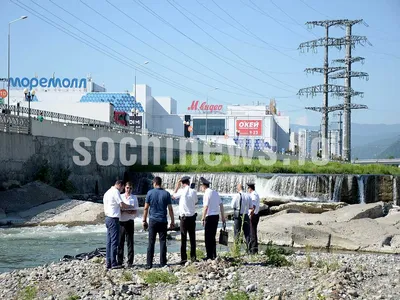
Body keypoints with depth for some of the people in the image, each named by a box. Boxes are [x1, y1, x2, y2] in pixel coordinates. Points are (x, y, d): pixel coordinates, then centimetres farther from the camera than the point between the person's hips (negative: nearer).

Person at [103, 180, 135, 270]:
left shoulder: (107, 192, 19)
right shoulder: (115, 192, -10)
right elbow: (122, 205, -15)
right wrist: (130, 207, 0)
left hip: (108, 218, 9)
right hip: (114, 219, -9)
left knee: (109, 241, 10)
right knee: (114, 242, -6)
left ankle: (108, 263, 10)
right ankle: (114, 263, -5)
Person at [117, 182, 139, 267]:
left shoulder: (134, 198, 4)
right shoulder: (120, 197, 10)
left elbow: (135, 211, -1)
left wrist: (125, 211, -17)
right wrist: (120, 211, -12)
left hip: (129, 222, -2)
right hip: (121, 221, 2)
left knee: (130, 242, 0)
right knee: (120, 242, 3)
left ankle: (130, 262, 3)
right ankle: (120, 261, 10)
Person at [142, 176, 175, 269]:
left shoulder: (150, 193, -2)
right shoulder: (166, 194, 1)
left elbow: (146, 208, -2)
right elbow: (170, 209, 0)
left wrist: (144, 220, 6)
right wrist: (172, 221, 8)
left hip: (153, 221, -1)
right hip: (163, 221, 1)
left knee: (151, 243, 3)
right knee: (163, 242, 5)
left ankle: (149, 264, 2)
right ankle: (163, 263, 5)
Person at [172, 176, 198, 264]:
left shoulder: (181, 191, -9)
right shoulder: (193, 191, -3)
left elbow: (173, 197, 8)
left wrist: (177, 187, 13)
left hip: (184, 217, -2)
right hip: (192, 217, 2)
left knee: (183, 238, 1)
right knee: (192, 238, 11)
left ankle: (183, 258, -2)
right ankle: (193, 257, 13)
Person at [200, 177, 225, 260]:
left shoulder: (207, 194, -12)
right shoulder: (215, 192, 12)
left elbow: (206, 207, -17)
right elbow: (221, 205, 14)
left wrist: (203, 218, -13)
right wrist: (223, 217, 18)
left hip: (210, 216, -8)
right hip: (216, 216, 8)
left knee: (208, 237, -1)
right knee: (212, 237, 16)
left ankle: (209, 256, -1)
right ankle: (214, 255, 20)